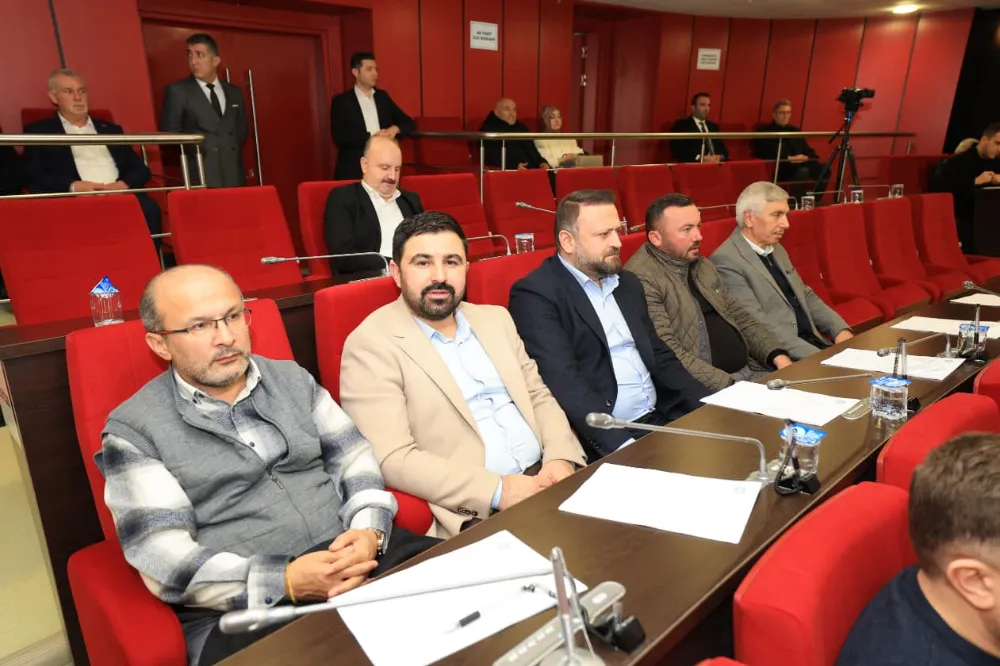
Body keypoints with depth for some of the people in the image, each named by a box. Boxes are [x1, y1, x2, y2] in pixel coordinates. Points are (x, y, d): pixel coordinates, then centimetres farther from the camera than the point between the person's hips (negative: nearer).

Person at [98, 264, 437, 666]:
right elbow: (163, 558, -9)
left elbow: (353, 456, 9)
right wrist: (286, 582, -21)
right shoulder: (133, 430, -1)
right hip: (240, 607, -4)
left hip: (349, 558, 4)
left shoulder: (291, 378, 11)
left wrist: (369, 530, -11)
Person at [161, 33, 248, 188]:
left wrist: (232, 150, 6)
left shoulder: (234, 92, 16)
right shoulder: (176, 91, 3)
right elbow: (169, 134, 1)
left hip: (234, 177, 4)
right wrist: (197, 148, -7)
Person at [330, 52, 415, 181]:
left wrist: (395, 129, -8)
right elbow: (338, 137, -9)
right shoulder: (341, 101, 2)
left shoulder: (382, 96, 15)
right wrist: (370, 137, -17)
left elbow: (408, 123, 14)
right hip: (353, 171, -3)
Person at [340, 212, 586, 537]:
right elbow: (391, 459, -15)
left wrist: (562, 458, -5)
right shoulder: (370, 344, -8)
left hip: (544, 478, 6)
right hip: (474, 513, -6)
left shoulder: (495, 319, 12)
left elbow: (539, 397, 14)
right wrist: (497, 491, -19)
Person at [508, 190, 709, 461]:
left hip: (662, 417, 8)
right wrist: (624, 446, -28)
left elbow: (658, 355, 17)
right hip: (603, 438, -7)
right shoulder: (535, 294, -10)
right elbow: (564, 383, -20)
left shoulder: (627, 283, 14)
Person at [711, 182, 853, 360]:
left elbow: (806, 296, 21)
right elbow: (758, 325, -21)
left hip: (812, 341, 9)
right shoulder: (726, 260, -15)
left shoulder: (776, 249, 14)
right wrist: (815, 356, -23)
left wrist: (840, 329, 5)